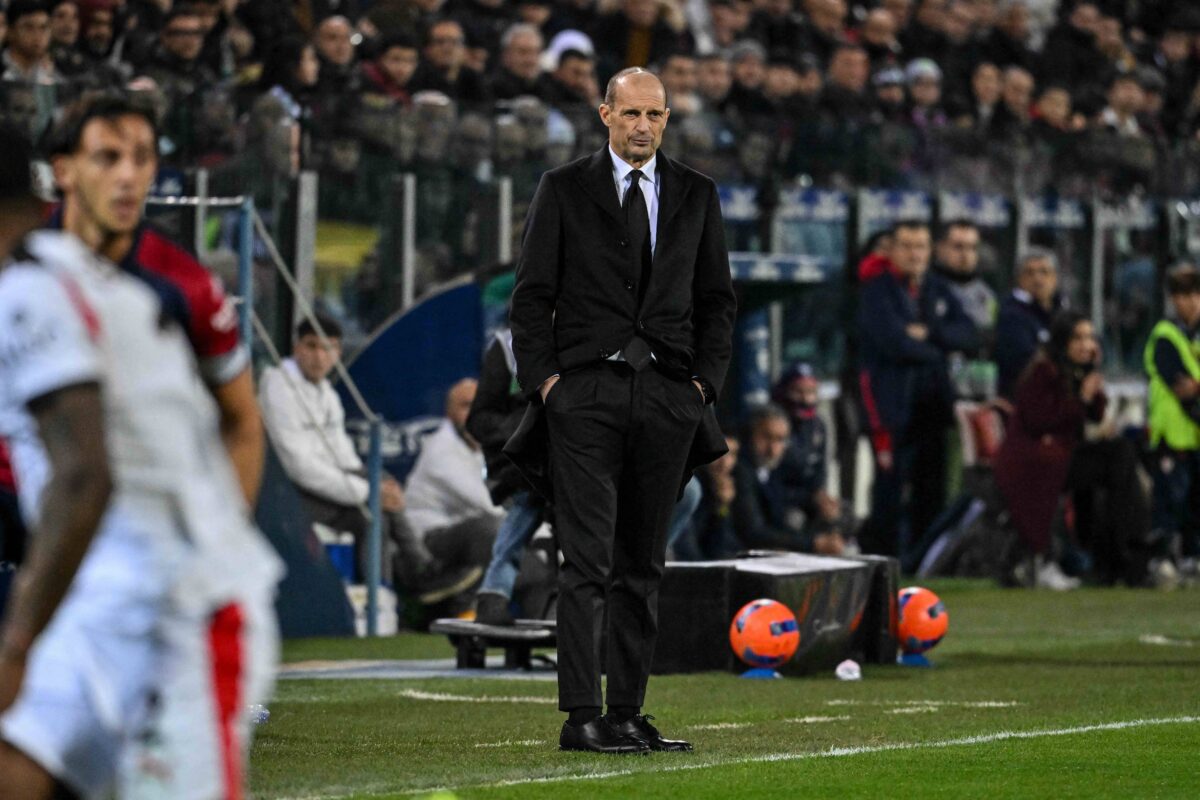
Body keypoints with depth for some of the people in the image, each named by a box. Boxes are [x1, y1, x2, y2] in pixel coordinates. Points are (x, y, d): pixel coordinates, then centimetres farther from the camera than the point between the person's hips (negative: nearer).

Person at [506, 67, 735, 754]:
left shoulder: (696, 195, 12)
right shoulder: (565, 190, 5)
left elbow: (717, 298, 14)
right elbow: (532, 295, 4)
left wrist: (705, 380, 2)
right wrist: (542, 378, -7)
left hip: (669, 395, 3)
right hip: (585, 392, -3)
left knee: (644, 564, 6)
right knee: (588, 560, -10)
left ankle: (628, 713, 10)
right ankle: (581, 717, -12)